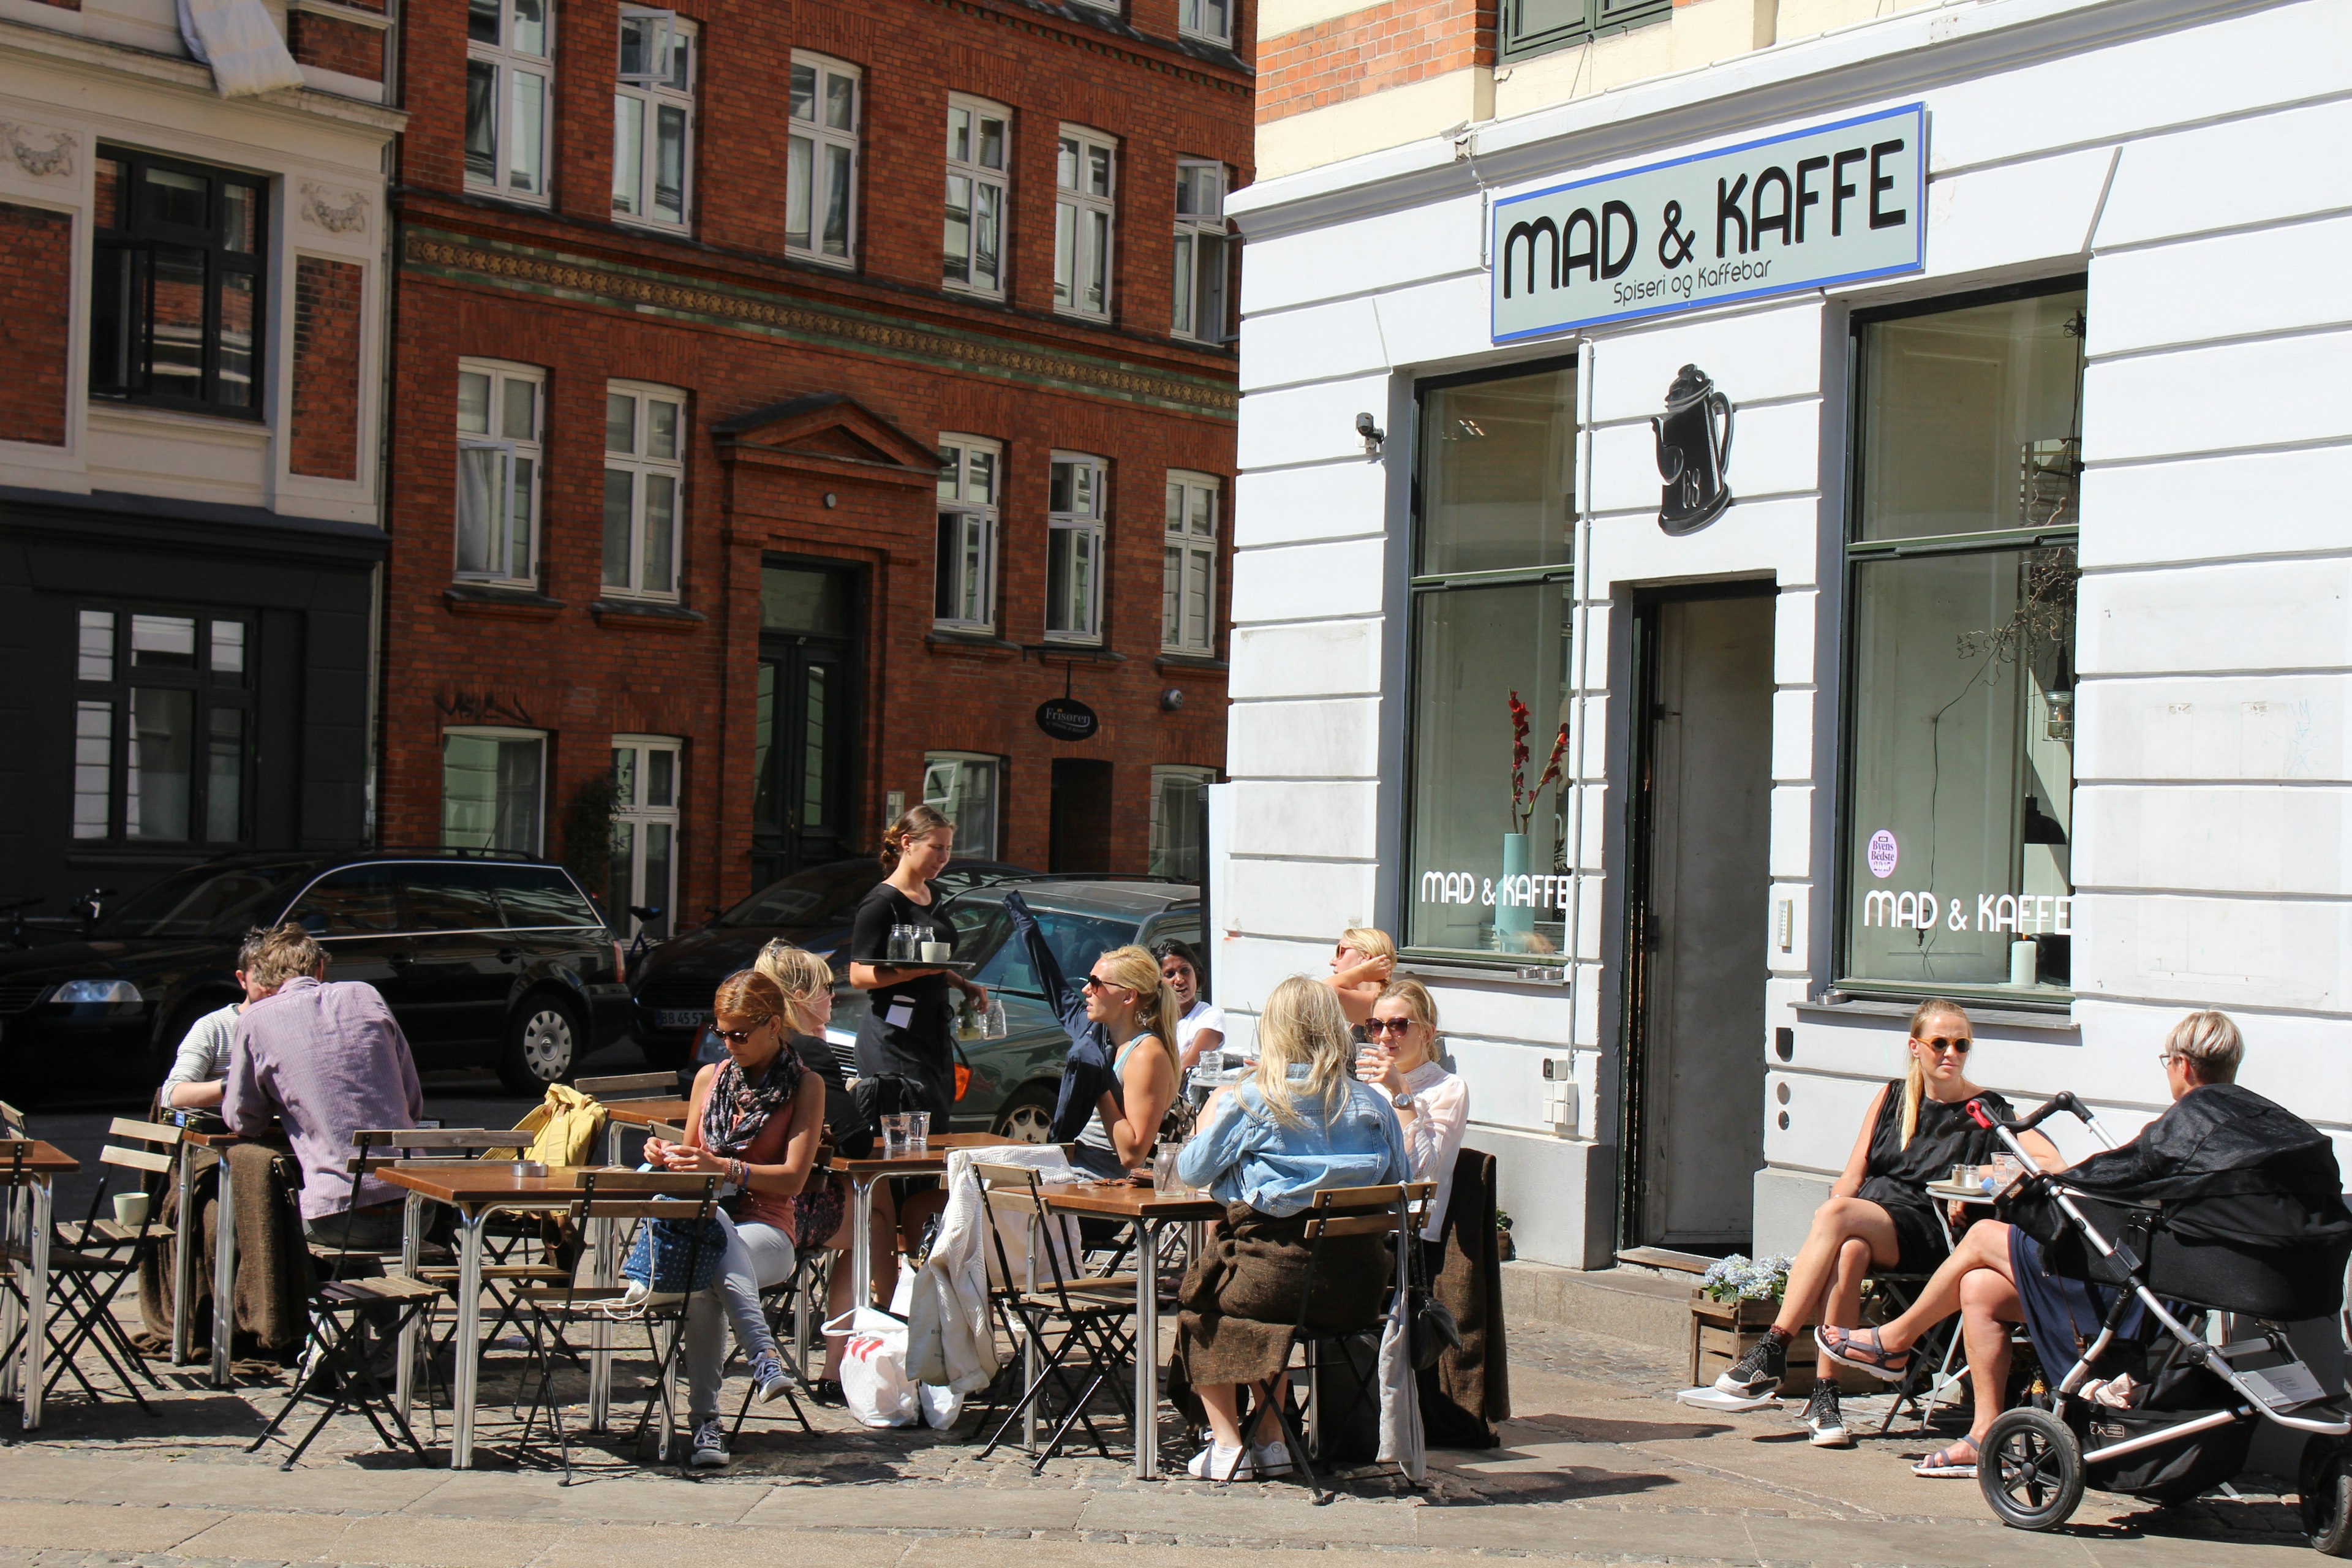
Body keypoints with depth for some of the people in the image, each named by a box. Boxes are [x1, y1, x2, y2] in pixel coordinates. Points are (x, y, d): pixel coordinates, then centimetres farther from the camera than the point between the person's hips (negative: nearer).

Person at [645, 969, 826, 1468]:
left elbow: (794, 1178, -5)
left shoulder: (805, 1086, 5)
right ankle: (763, 1353, -49)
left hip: (766, 1231, -2)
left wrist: (723, 1168, -18)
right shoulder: (710, 1078, 18)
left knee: (705, 1275, -38)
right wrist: (667, 1154, 0)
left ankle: (705, 1420, -43)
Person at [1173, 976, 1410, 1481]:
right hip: (1359, 1291, 4)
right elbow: (1402, 1187, 13)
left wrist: (1213, 1109, 20)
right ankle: (1270, 1439, 32)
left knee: (1197, 1295, 26)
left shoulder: (1250, 1100, -6)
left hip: (1276, 1278, -4)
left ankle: (1226, 1444, 20)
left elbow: (1191, 1170, 3)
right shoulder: (1372, 1104, 4)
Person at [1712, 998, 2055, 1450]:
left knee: (1837, 1215, -34)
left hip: (1926, 1233, -3)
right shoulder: (1893, 1098, 19)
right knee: (1848, 1251, -35)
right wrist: (1836, 1205, -6)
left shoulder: (1987, 1111, 9)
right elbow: (1853, 1176, 16)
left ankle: (1773, 1351, -33)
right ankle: (1825, 1396, -34)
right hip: (1865, 1215, 3)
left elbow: (2051, 1161, -2)